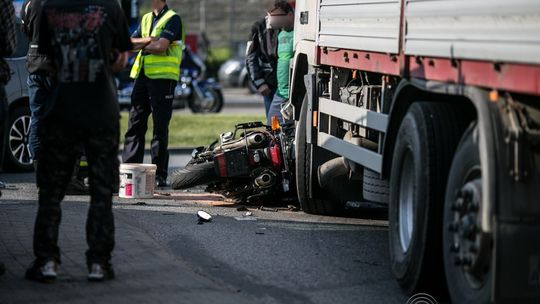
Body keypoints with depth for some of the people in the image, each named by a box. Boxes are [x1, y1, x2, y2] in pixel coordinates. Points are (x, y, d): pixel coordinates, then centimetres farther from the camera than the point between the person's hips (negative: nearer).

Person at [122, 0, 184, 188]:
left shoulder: (173, 19, -3)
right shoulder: (146, 19, 19)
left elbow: (161, 46, -15)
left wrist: (141, 45, 0)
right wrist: (148, 40, -9)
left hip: (163, 77, -7)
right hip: (142, 74, 7)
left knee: (160, 128, -3)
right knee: (135, 125, 3)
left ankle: (160, 175, 0)